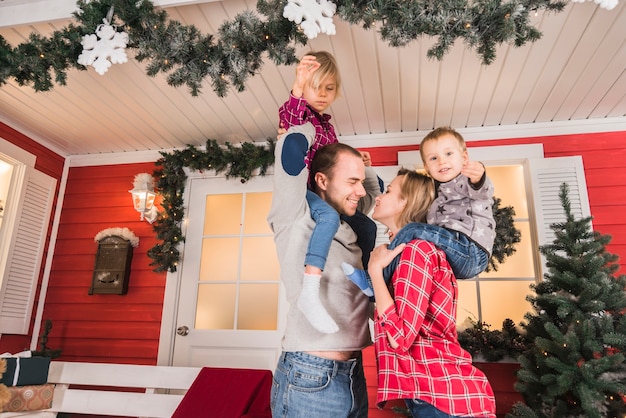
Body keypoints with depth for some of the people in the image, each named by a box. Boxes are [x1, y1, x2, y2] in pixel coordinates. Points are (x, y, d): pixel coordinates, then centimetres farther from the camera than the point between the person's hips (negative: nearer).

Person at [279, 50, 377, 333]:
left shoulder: (326, 124, 21)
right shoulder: (297, 113, -3)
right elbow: (289, 119, -30)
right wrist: (298, 87, -43)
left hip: (324, 191, 9)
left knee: (367, 225, 13)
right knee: (329, 216, -38)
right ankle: (309, 293, -46)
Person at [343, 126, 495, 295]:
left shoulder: (466, 181, 2)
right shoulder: (439, 189, 28)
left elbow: (482, 191, -22)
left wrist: (478, 179, -47)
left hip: (471, 252, -9)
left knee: (413, 231, -22)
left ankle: (374, 282, -16)